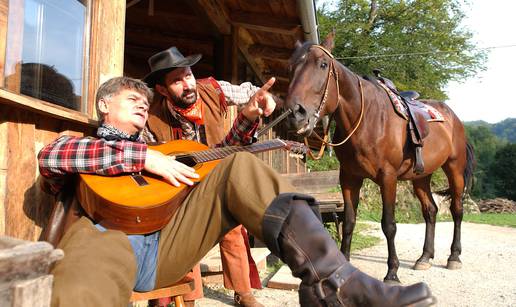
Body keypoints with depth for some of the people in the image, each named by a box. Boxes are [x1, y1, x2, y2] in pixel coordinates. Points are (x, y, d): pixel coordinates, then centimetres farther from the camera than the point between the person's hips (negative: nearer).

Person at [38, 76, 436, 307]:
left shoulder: (157, 150, 36)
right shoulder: (75, 141, 24)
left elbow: (211, 161, 29)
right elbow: (49, 156, -3)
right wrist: (143, 156, -12)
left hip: (165, 242, 4)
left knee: (239, 168, -14)